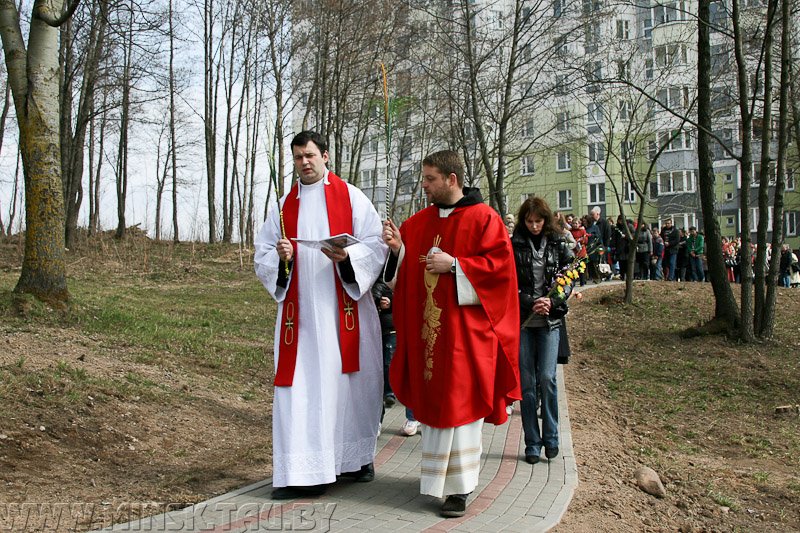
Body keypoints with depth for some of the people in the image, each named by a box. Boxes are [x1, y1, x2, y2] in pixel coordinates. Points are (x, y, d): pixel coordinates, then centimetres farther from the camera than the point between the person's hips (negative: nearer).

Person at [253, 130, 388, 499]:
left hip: (344, 309, -2)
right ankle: (300, 472, 2)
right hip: (300, 313, 2)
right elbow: (261, 257, 10)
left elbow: (376, 246, -2)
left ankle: (357, 457, 23)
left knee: (351, 381, 6)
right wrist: (279, 257, -12)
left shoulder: (351, 197, 5)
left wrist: (347, 256, -21)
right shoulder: (285, 205, 14)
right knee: (299, 387, -2)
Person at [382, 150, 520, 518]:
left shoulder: (483, 219, -5)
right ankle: (437, 474, 26)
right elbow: (404, 269, 14)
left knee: (460, 401, -4)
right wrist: (398, 248, -6)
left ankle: (459, 487, 5)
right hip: (427, 326, 6)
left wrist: (455, 265, -17)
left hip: (464, 328, -6)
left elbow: (501, 264, -13)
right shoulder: (420, 222, 12)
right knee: (433, 400, 11)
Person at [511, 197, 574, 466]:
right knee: (527, 382, 1)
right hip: (522, 320, 0)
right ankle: (532, 443, 10)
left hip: (550, 320, 0)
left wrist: (552, 302, -11)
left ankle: (551, 438, 7)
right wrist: (531, 302, -14)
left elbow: (569, 280, 6)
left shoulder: (559, 244, 6)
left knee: (547, 378, -9)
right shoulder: (514, 245, 3)